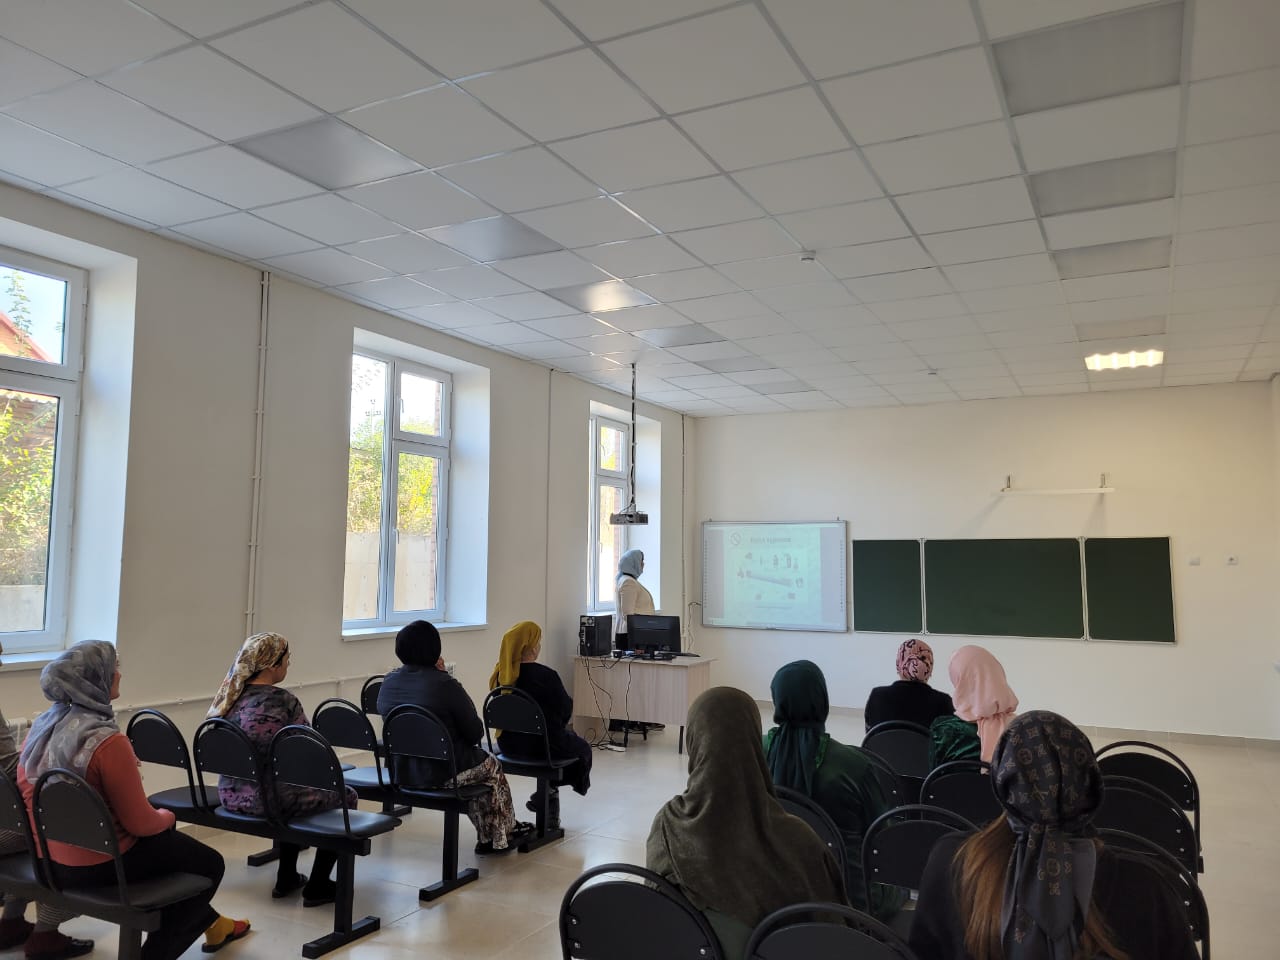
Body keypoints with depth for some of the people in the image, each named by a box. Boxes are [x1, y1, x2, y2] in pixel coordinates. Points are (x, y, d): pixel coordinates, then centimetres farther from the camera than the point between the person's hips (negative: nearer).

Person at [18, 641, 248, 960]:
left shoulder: (42, 727, -4)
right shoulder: (108, 741, -28)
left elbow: (26, 792, 9)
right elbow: (140, 822, -21)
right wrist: (167, 817, 1)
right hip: (101, 864, -9)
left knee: (175, 846, 31)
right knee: (209, 864, 11)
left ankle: (211, 924, 46)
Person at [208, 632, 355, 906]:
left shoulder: (229, 695, 2)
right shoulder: (282, 700, -19)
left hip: (230, 794, 8)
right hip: (267, 800, -8)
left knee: (293, 782, 36)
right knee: (345, 795, 15)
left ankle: (286, 878, 39)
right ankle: (317, 887, 18)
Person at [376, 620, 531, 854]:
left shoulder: (388, 682, 0)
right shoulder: (445, 685, -20)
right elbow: (475, 733, -13)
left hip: (401, 772, 7)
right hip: (441, 773, -6)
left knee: (475, 759, 28)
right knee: (491, 766, 23)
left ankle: (487, 838, 33)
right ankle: (505, 833, 38)